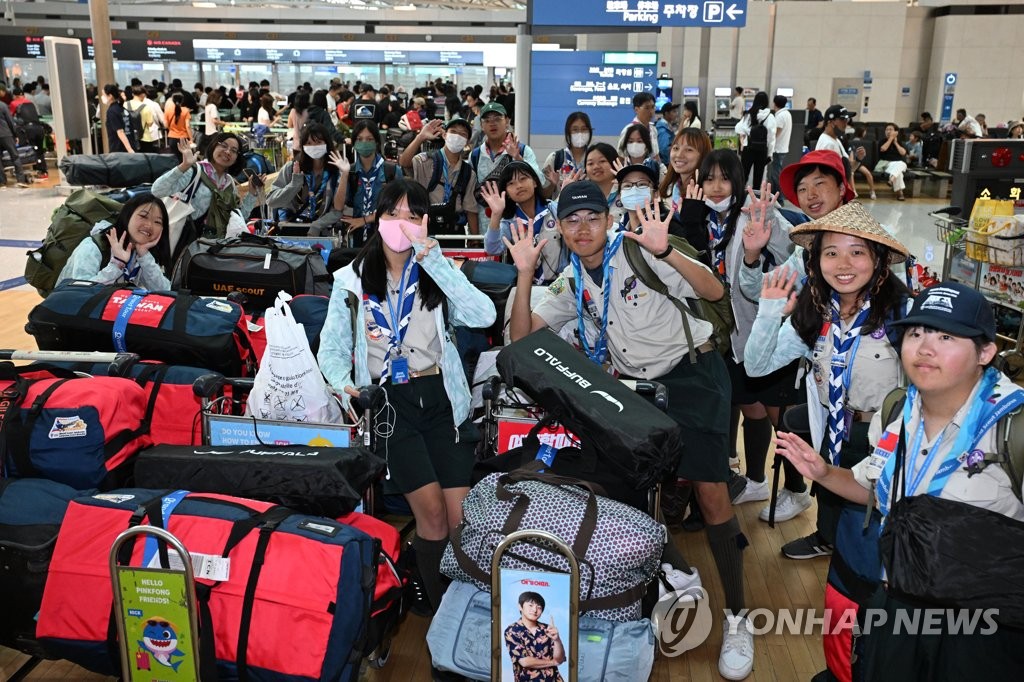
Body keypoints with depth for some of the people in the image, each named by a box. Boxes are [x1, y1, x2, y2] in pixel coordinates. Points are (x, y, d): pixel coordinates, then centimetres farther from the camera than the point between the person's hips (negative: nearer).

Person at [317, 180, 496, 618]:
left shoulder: (438, 272, 8)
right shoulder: (352, 279, 7)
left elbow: (484, 315, -11)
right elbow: (331, 349, 6)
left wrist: (433, 259, -14)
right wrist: (345, 386, -16)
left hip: (441, 396, 2)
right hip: (388, 401, -1)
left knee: (460, 517, -7)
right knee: (432, 512, -16)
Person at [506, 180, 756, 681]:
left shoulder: (636, 249, -10)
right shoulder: (569, 283, 6)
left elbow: (714, 291, -16)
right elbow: (522, 338, -1)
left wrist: (664, 252, -32)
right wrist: (524, 273, -11)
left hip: (692, 372, -5)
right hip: (637, 386, 6)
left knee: (710, 491, -12)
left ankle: (736, 617, 2)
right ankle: (676, 573, 28)